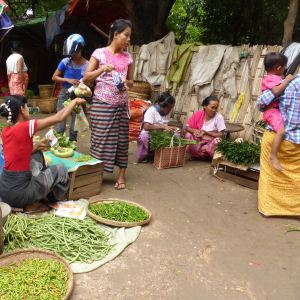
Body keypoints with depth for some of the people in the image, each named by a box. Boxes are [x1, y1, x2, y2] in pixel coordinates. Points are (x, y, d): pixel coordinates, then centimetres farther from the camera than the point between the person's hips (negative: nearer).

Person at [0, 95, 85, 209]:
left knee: (37, 155, 25)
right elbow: (59, 117, -13)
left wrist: (36, 147, 7)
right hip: (18, 194, -7)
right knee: (60, 169, 12)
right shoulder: (24, 127, -19)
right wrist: (75, 101, 1)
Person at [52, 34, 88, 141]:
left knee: (75, 127, 7)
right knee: (60, 126, -4)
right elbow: (54, 77, 0)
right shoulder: (65, 62, -6)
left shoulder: (87, 65, -3)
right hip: (65, 95, -1)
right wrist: (68, 80, -14)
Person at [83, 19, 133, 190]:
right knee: (101, 138, -2)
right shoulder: (100, 53, -2)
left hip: (122, 104, 3)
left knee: (121, 138, 5)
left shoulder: (128, 57, 8)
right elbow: (86, 79, -2)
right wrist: (102, 69, -17)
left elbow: (131, 82, 15)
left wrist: (127, 83, -8)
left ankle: (122, 176, 13)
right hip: (102, 103, -3)